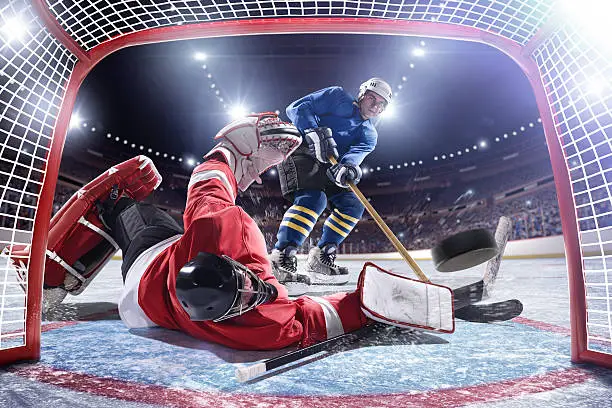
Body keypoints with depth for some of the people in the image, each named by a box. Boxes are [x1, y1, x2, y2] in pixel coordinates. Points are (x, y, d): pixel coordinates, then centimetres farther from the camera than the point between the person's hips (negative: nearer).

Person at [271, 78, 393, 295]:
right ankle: (280, 260, -33)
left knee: (353, 205, -2)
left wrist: (348, 167, -36)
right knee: (313, 199, -29)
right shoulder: (338, 97, 1)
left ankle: (320, 256, 3)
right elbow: (297, 107, -8)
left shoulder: (369, 135, 11)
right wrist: (316, 133, -25)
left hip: (325, 167, 7)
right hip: (298, 150, -7)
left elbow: (355, 154, -11)